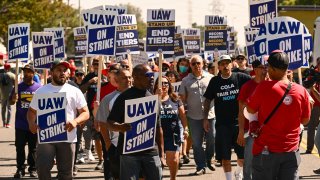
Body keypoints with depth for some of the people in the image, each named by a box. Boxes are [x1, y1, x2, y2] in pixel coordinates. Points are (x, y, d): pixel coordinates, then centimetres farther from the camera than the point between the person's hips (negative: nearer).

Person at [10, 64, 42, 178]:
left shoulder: (39, 88, 0)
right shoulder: (18, 87, 2)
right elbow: (11, 102, 2)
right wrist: (13, 100, -20)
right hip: (20, 124, 1)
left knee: (33, 148, 7)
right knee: (19, 147, 4)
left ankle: (33, 169, 15)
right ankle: (20, 169, 11)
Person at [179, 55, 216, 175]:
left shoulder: (210, 78, 5)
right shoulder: (186, 81, 6)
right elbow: (182, 98, 7)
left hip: (210, 115, 0)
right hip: (194, 117, 0)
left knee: (212, 140, 5)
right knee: (196, 143, 3)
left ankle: (208, 160, 29)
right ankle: (201, 166, 12)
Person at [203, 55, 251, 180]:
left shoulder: (240, 78, -3)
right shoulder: (215, 81, 2)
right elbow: (207, 100, 10)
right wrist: (205, 119, 5)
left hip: (239, 122, -1)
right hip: (222, 124, 1)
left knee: (243, 156, 5)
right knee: (225, 157, 2)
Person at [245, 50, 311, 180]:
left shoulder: (264, 87, -14)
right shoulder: (301, 91, -6)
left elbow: (250, 110, 1)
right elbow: (305, 120, 7)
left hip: (266, 151, -2)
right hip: (291, 152, 3)